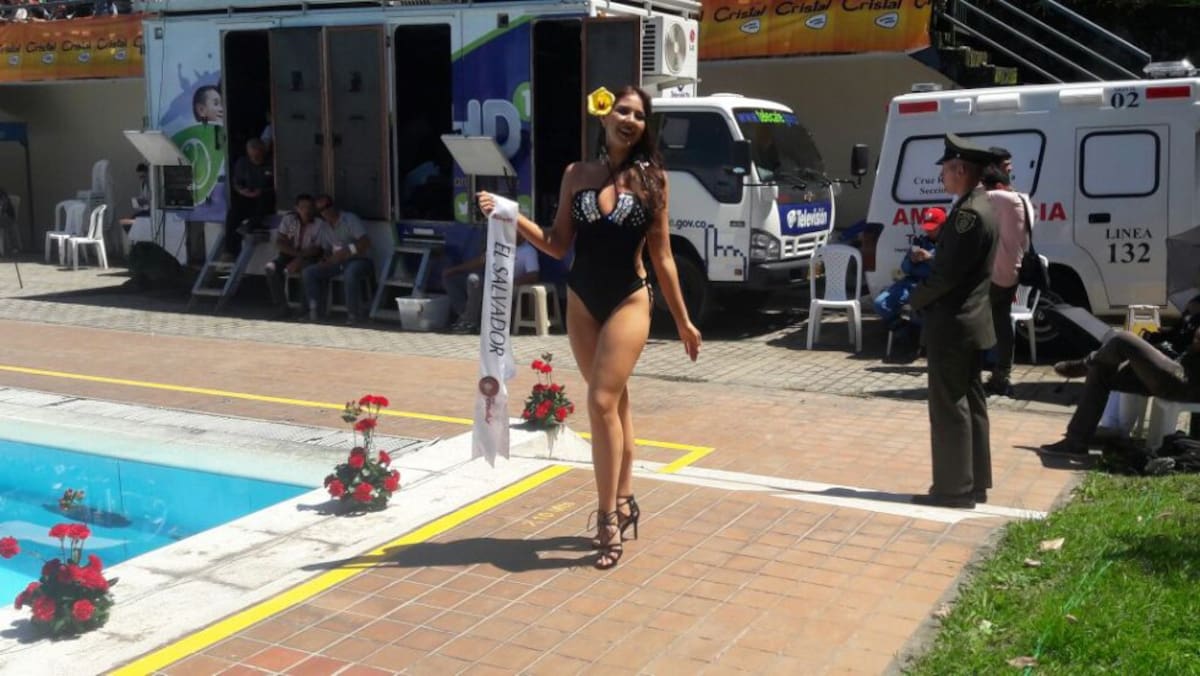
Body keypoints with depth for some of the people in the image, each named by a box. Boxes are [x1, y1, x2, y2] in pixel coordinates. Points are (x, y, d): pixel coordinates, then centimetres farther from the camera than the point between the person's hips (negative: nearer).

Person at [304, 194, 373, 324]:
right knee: (309, 271, -7)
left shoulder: (350, 220, -7)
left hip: (358, 260, -7)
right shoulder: (325, 228, 15)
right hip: (338, 263, 7)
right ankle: (314, 310, -9)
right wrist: (325, 260, -4)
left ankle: (353, 314, -32)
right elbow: (326, 250, 19)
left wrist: (347, 250, -28)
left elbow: (366, 243, -17)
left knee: (350, 272, -41)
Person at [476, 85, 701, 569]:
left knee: (602, 402, -13)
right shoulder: (576, 175, 4)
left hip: (629, 302, -3)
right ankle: (623, 501, 25)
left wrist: (682, 320, 4)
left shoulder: (653, 178, -1)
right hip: (581, 303, 3)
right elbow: (559, 246, 3)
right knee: (613, 403, 12)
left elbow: (661, 256, 3)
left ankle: (608, 518, -4)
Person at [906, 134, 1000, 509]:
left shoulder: (969, 212, -20)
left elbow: (948, 273, -21)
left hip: (952, 325, -10)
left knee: (949, 406, -4)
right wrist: (928, 260, 7)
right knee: (969, 402, 14)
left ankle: (954, 488, 3)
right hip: (969, 322, 10)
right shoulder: (979, 206, 12)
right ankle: (973, 483, 22)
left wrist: (915, 298, -7)